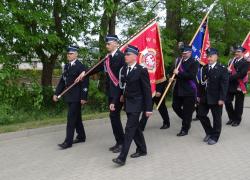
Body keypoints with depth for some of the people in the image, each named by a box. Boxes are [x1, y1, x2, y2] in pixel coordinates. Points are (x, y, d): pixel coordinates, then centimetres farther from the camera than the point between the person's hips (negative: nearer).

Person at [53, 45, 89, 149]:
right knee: (76, 117, 16)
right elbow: (62, 81, 15)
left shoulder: (81, 67, -12)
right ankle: (81, 137, 29)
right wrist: (56, 93, 10)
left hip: (76, 98, -8)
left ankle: (68, 141, -4)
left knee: (71, 118, -8)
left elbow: (85, 83, -15)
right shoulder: (66, 66, 12)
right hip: (69, 97, 8)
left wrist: (83, 98, -19)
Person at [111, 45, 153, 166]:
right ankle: (142, 149, 31)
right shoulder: (124, 69, 6)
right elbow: (121, 87, 9)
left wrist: (149, 108, -12)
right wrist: (114, 101, 3)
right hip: (127, 103, 7)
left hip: (136, 104, -7)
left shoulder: (141, 70, -12)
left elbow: (147, 90, -11)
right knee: (135, 127, 16)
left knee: (129, 128, -10)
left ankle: (122, 157, -10)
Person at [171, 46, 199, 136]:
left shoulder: (194, 63, -9)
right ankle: (186, 120, 34)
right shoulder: (178, 60, 9)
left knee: (187, 110, 1)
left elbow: (192, 75, -22)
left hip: (189, 90, -6)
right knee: (175, 106, 11)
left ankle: (185, 129, 13)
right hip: (178, 89, 6)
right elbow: (175, 71, 21)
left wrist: (179, 73, -23)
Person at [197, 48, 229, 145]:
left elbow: (224, 85, -13)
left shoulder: (222, 69, -9)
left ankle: (214, 137, 21)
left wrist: (222, 98, -17)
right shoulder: (204, 68, 8)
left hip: (216, 99, -5)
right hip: (204, 97, 6)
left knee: (216, 118, 6)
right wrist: (199, 95, 9)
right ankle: (209, 132, 28)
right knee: (201, 114, 9)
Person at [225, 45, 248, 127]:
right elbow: (228, 71, 13)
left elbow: (242, 74, -20)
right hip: (230, 85, 6)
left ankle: (237, 120, 19)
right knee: (227, 102, 5)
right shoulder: (232, 61, 13)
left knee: (238, 104, 5)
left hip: (239, 86, -5)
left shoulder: (245, 62, -8)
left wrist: (230, 77, -22)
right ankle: (232, 118, 22)